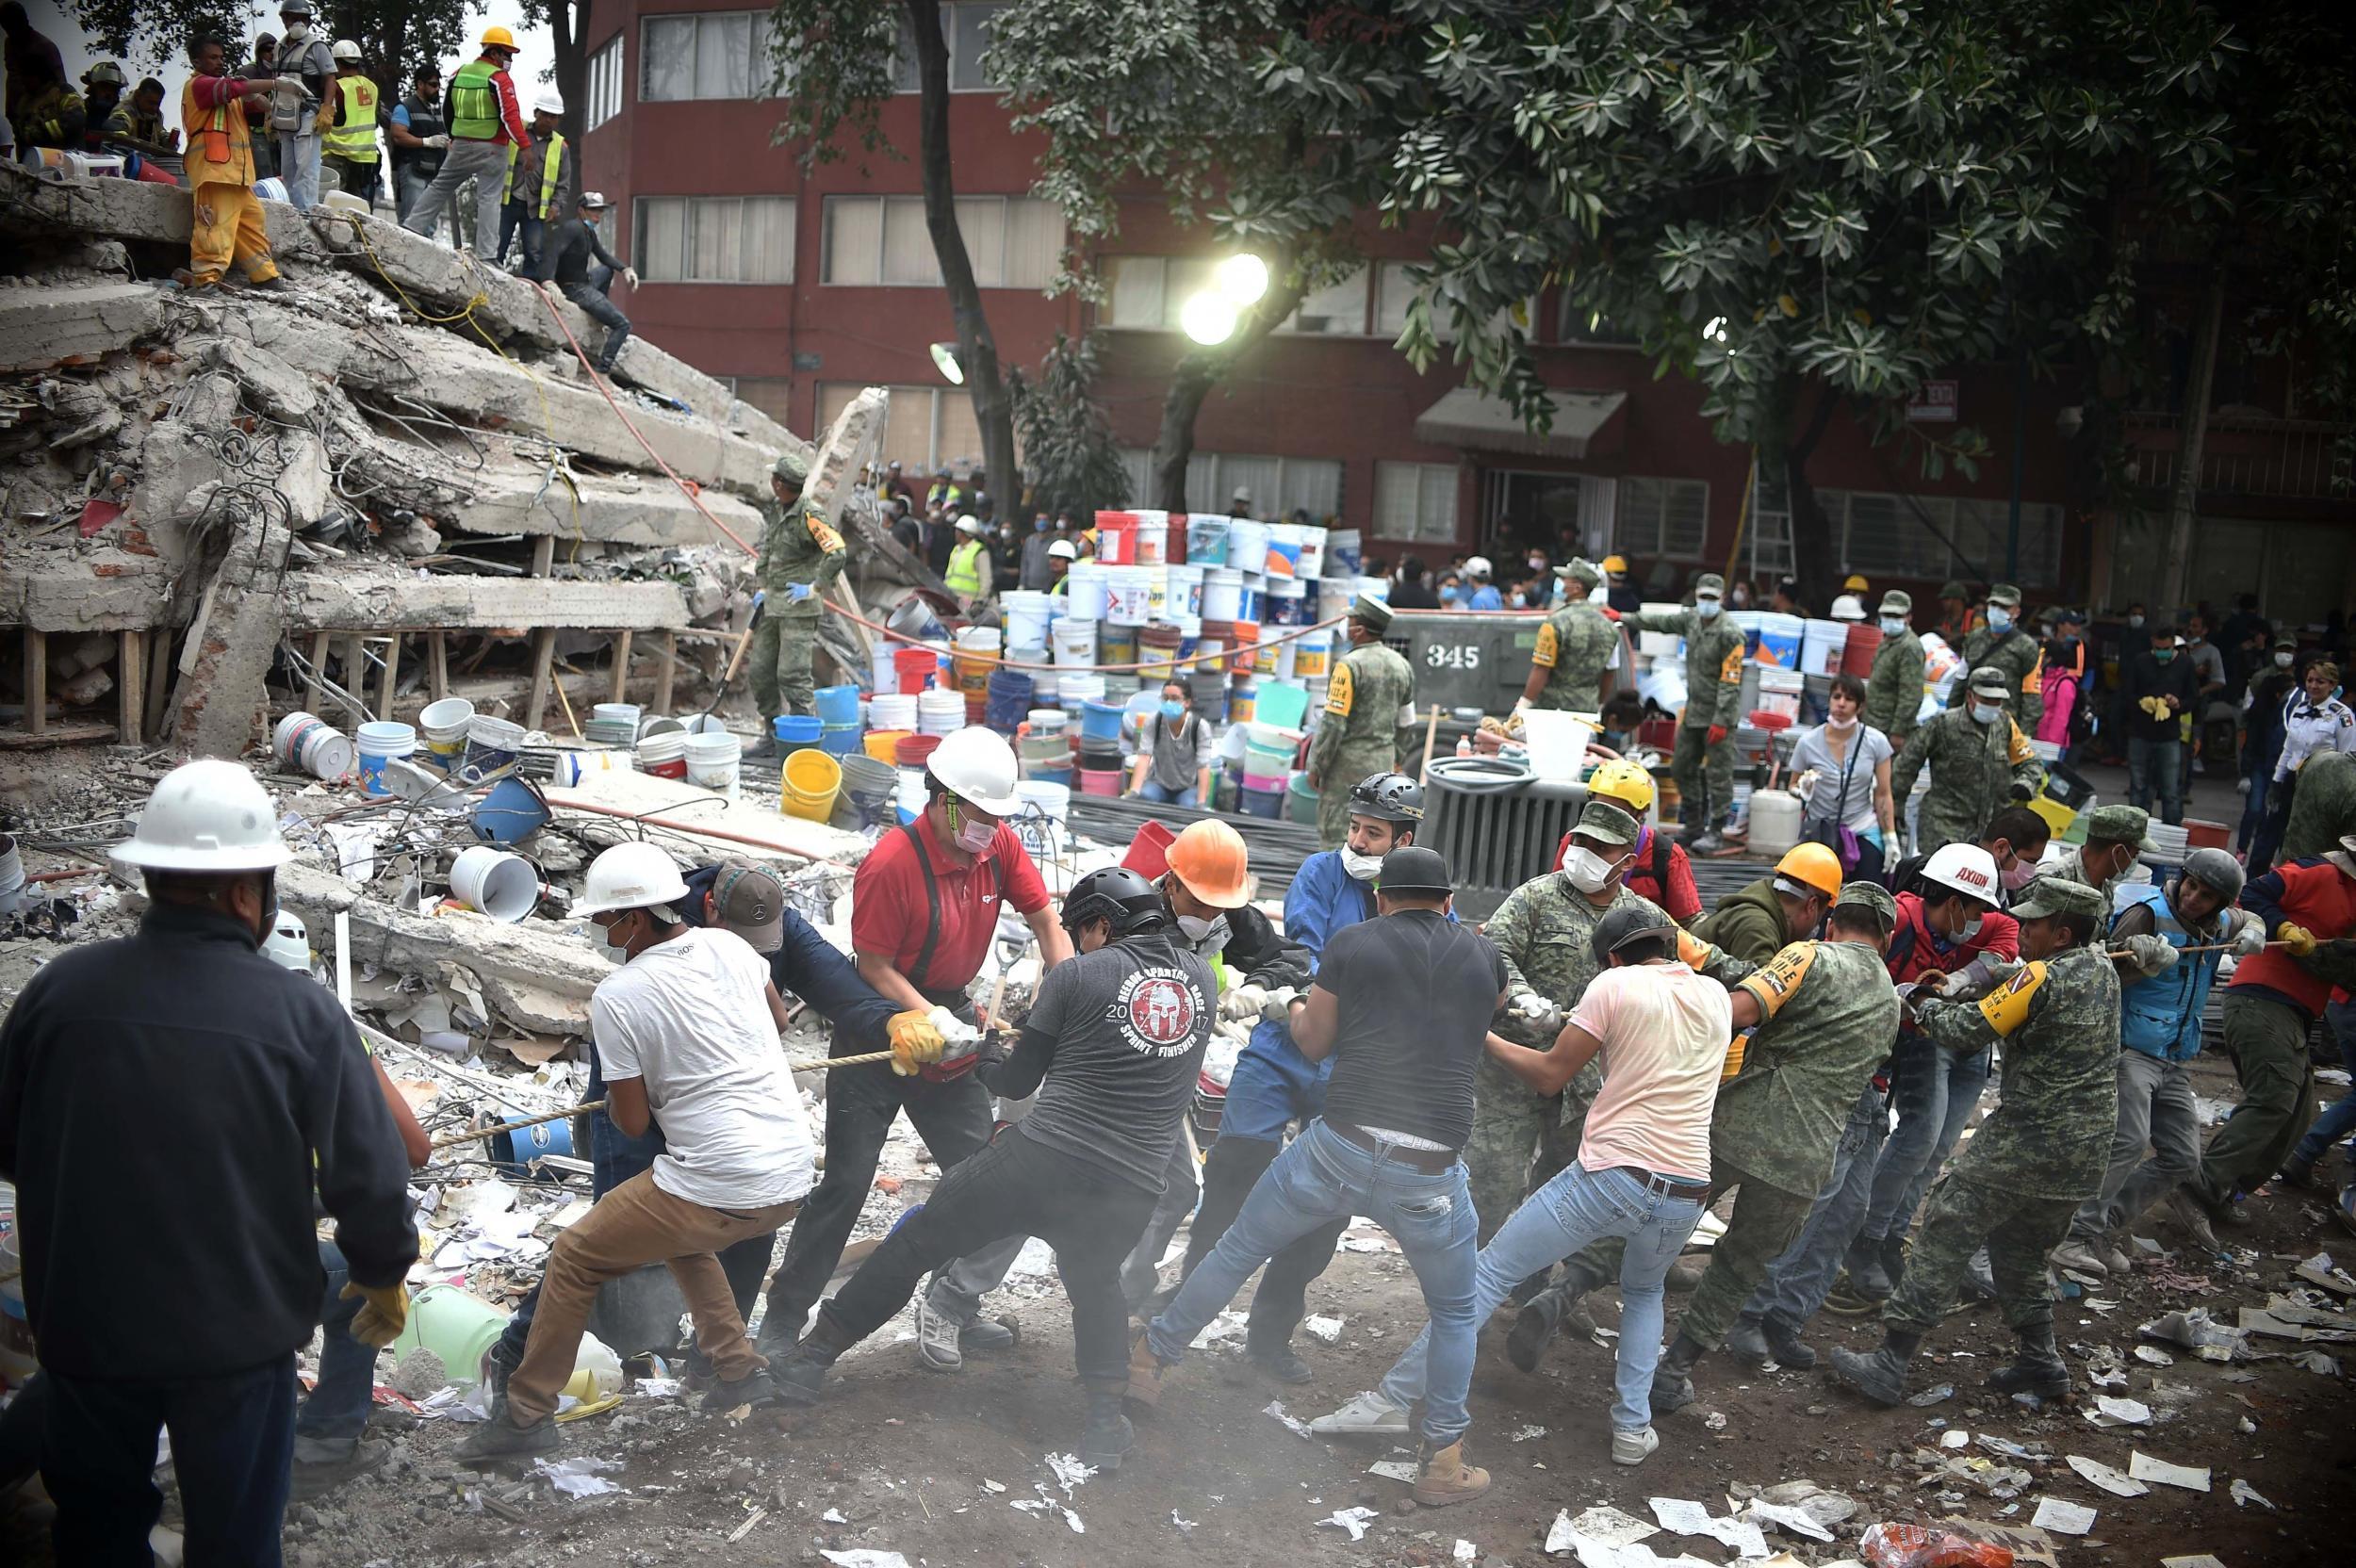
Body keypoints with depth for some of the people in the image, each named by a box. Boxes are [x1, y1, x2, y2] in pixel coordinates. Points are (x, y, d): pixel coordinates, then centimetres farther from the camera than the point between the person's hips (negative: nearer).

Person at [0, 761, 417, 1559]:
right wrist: (384, 1275, 5)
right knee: (234, 1536, 16)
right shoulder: (298, 1011, -18)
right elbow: (368, 1174, -14)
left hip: (84, 1320, 3)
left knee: (97, 1528, 24)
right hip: (239, 1331, -2)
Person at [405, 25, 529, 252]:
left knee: (439, 188, 18)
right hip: (491, 149, -6)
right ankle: (485, 253, -7)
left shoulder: (460, 73, 11)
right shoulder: (499, 78, -10)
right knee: (489, 198, -3)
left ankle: (411, 227, 16)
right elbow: (510, 115, -20)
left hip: (461, 147, 6)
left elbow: (448, 112, 19)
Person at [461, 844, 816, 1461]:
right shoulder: (729, 946, 4)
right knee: (682, 1235, 35)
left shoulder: (615, 997, -11)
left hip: (718, 1190, -7)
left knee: (573, 1260, 12)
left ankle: (526, 1415, 19)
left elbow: (632, 1122, -5)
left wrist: (617, 1092, 17)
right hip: (794, 1175, 7)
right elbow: (779, 1017, 25)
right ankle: (741, 1369, 34)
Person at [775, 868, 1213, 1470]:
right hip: (1132, 1190, 4)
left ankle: (816, 1353, 22)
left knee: (917, 1240, 14)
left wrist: (985, 1052, 27)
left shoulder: (1076, 976, -3)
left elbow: (1016, 1081, 5)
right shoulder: (1203, 980, 8)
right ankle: (1106, 1417, 16)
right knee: (1095, 1284, 31)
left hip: (1041, 1160, -3)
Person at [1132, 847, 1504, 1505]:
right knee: (1455, 1313, 22)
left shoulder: (1351, 943, 3)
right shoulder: (1483, 956, 8)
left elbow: (1313, 1043, 12)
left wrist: (1295, 1010, 33)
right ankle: (1443, 1463, 23)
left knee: (1237, 1249, 20)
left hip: (1340, 1147, -1)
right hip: (1432, 1173, 1)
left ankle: (1150, 1358, 31)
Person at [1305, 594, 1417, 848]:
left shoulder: (1350, 665, -15)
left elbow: (1333, 722, -17)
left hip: (1348, 763, -7)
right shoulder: (1400, 664, 8)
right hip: (1383, 762, 7)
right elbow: (1405, 722, 15)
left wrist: (1316, 767, -10)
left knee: (1335, 832, -2)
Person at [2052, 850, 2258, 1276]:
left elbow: (2249, 919, 33)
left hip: (2176, 1061, 9)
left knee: (2183, 1160, 8)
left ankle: (2106, 1228, 14)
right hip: (2130, 1049, -8)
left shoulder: (2219, 925, 9)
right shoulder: (2148, 912, -13)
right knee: (2128, 1142, -25)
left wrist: (2253, 934, 10)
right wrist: (2144, 961, -37)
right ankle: (2079, 1236, -19)